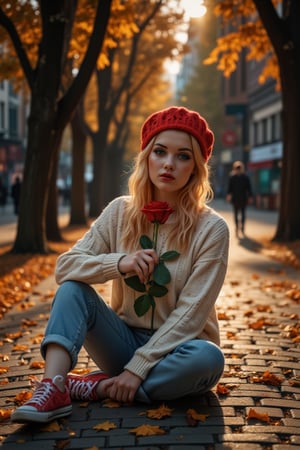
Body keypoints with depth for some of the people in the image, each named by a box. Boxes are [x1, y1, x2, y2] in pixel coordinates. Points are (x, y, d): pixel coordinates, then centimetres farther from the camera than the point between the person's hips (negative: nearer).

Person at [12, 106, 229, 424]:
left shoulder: (211, 229, -13)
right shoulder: (120, 212, -3)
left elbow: (191, 313, -17)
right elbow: (65, 266, -8)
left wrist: (139, 367, -22)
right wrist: (118, 262, -27)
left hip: (175, 347, -2)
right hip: (126, 340, 3)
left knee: (208, 358, -35)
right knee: (73, 288, -18)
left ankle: (96, 387, -22)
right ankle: (53, 388, -34)